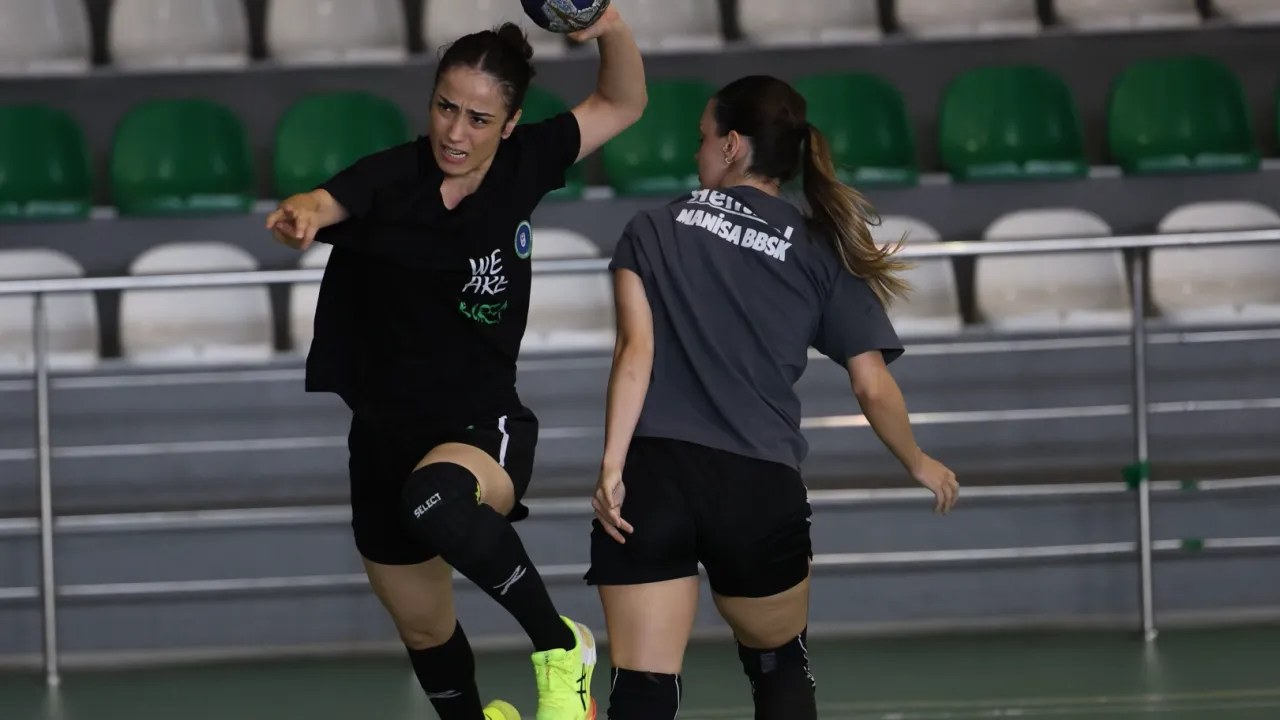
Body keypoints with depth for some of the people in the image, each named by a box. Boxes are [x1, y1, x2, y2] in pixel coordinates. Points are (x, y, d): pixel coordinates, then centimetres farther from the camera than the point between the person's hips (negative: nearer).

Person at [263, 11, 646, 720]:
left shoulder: (523, 164, -8)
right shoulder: (390, 177, -13)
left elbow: (622, 104, 2)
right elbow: (326, 203, -33)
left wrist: (612, 29, -19)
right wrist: (299, 214, -58)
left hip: (486, 425, -2)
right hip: (384, 435, 2)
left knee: (435, 500, -38)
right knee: (424, 631, 17)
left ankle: (560, 648, -18)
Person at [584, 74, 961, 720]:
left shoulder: (650, 232, 9)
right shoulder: (823, 255, 9)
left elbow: (636, 349, -4)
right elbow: (873, 387, 6)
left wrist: (611, 465, -10)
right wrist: (920, 465, 23)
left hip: (650, 477, -1)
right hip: (759, 489, 1)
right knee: (779, 664, 24)